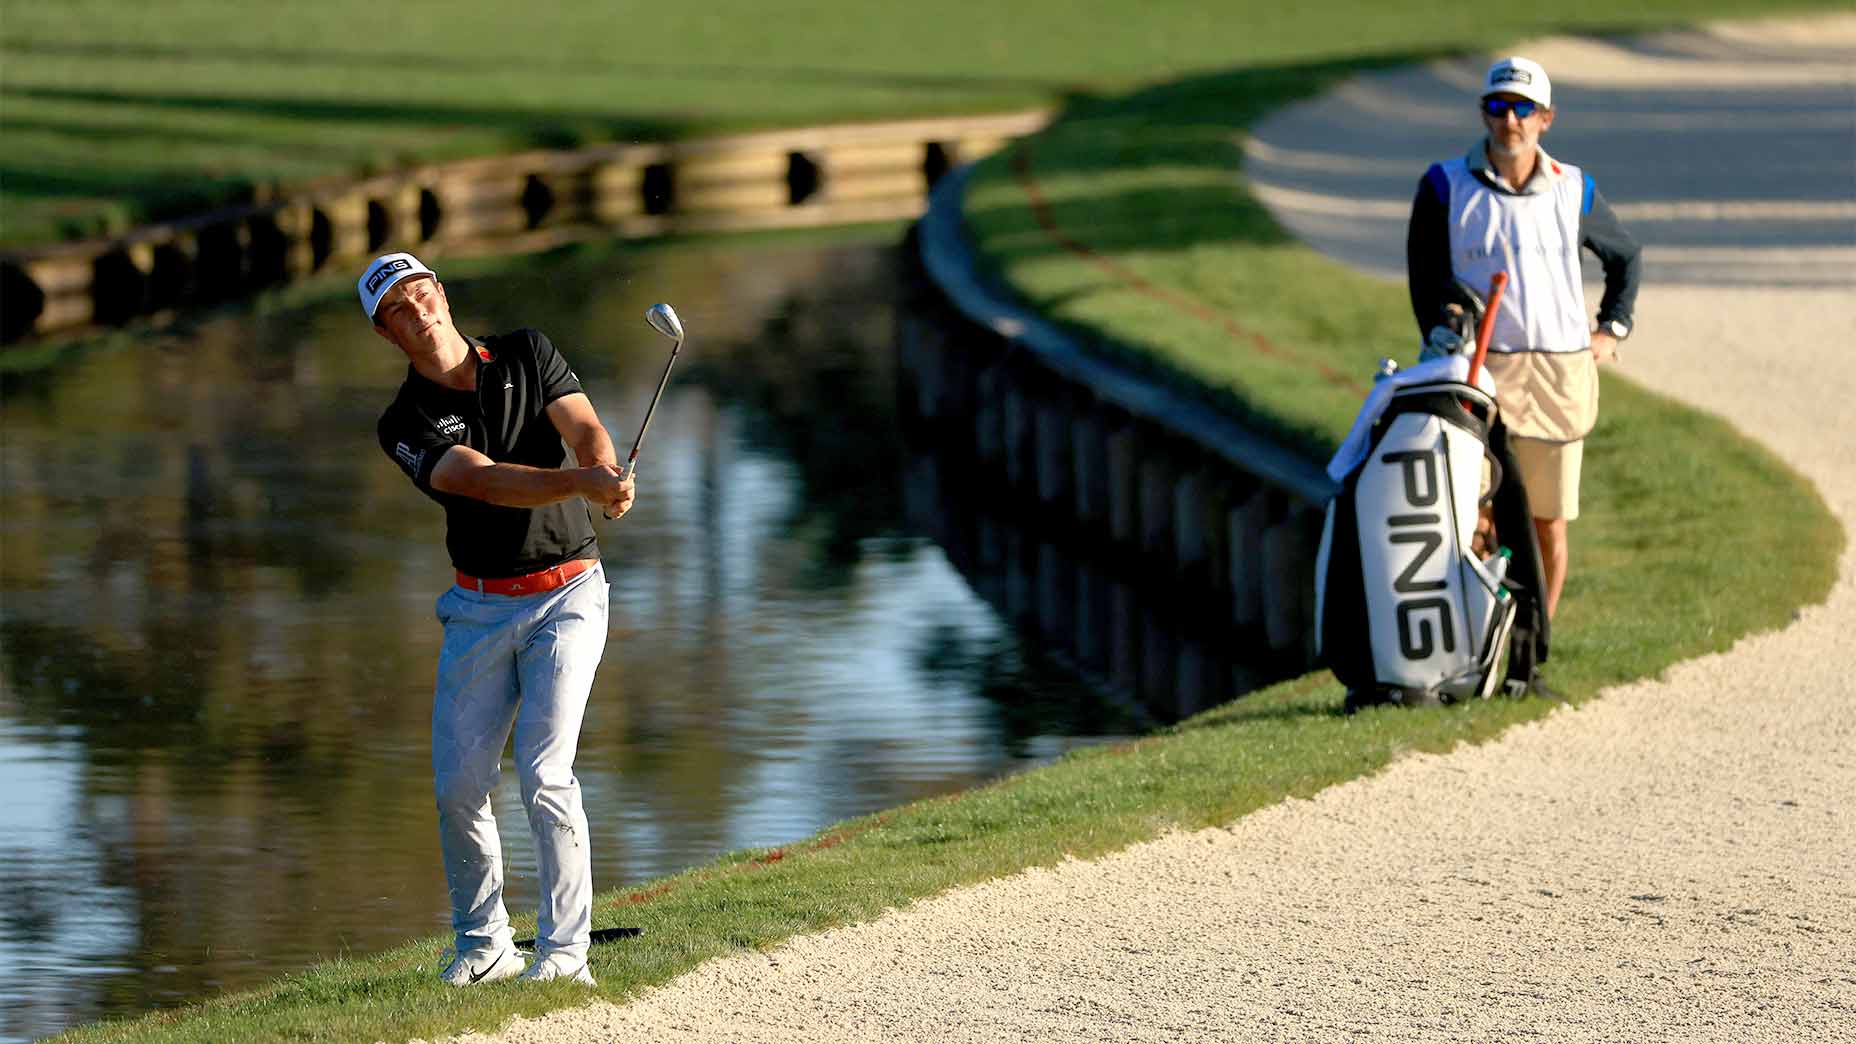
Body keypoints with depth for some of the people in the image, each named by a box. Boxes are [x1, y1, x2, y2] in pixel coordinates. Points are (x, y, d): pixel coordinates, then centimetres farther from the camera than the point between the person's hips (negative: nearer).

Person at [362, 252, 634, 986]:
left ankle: (564, 952, -9)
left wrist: (607, 473, -36)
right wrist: (581, 483, -38)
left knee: (544, 776, -14)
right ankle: (483, 946, 18)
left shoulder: (527, 355, 1)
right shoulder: (406, 425, -6)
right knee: (459, 785, -1)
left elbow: (585, 429, -11)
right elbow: (486, 483, -22)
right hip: (479, 610, 2)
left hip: (566, 595, -2)